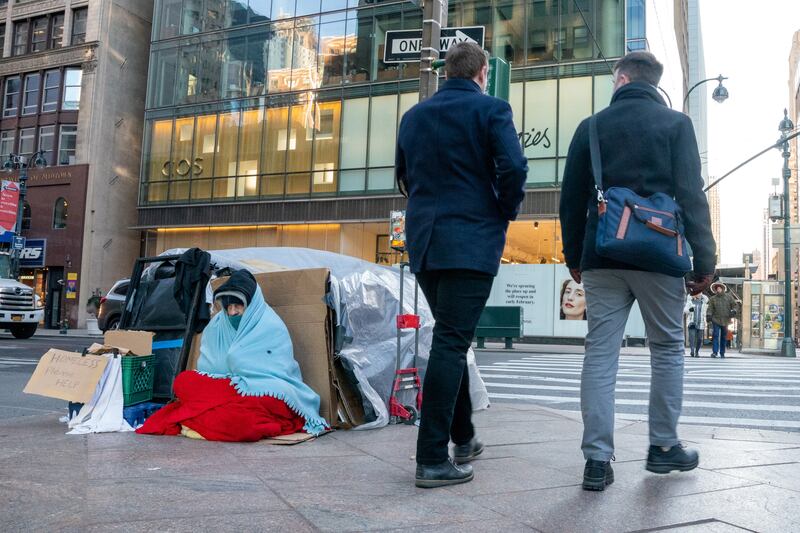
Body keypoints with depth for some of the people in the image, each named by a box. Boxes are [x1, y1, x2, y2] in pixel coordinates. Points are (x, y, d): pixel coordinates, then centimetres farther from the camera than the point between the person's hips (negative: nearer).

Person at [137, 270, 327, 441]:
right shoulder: (216, 325, 12)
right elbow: (205, 368, 11)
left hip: (267, 394, -5)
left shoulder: (272, 328, -4)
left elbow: (279, 373, -8)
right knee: (184, 381, -20)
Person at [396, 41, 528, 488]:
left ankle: (463, 437, 26)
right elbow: (514, 167, -14)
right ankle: (433, 459, -5)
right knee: (452, 343, -6)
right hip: (472, 241, -6)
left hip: (424, 240, 6)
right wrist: (507, 212, 1)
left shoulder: (413, 116, 14)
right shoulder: (491, 109, -2)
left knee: (452, 338, 17)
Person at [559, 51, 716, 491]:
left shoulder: (591, 127, 10)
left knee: (599, 353, 2)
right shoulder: (676, 123, 4)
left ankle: (597, 459, 0)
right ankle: (664, 447, 21)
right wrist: (704, 260, -2)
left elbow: (571, 199, 9)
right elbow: (692, 195, -4)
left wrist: (574, 257, 17)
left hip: (601, 257, 2)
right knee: (668, 348, 14)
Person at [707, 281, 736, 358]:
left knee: (724, 337, 8)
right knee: (715, 335, -12)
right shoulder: (712, 299, 5)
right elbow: (710, 308, -1)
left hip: (725, 321, 2)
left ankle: (722, 353, 17)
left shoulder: (728, 297, 8)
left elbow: (734, 305, 11)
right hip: (716, 320, -2)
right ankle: (714, 352, -12)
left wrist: (733, 311, -7)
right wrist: (709, 315, -17)